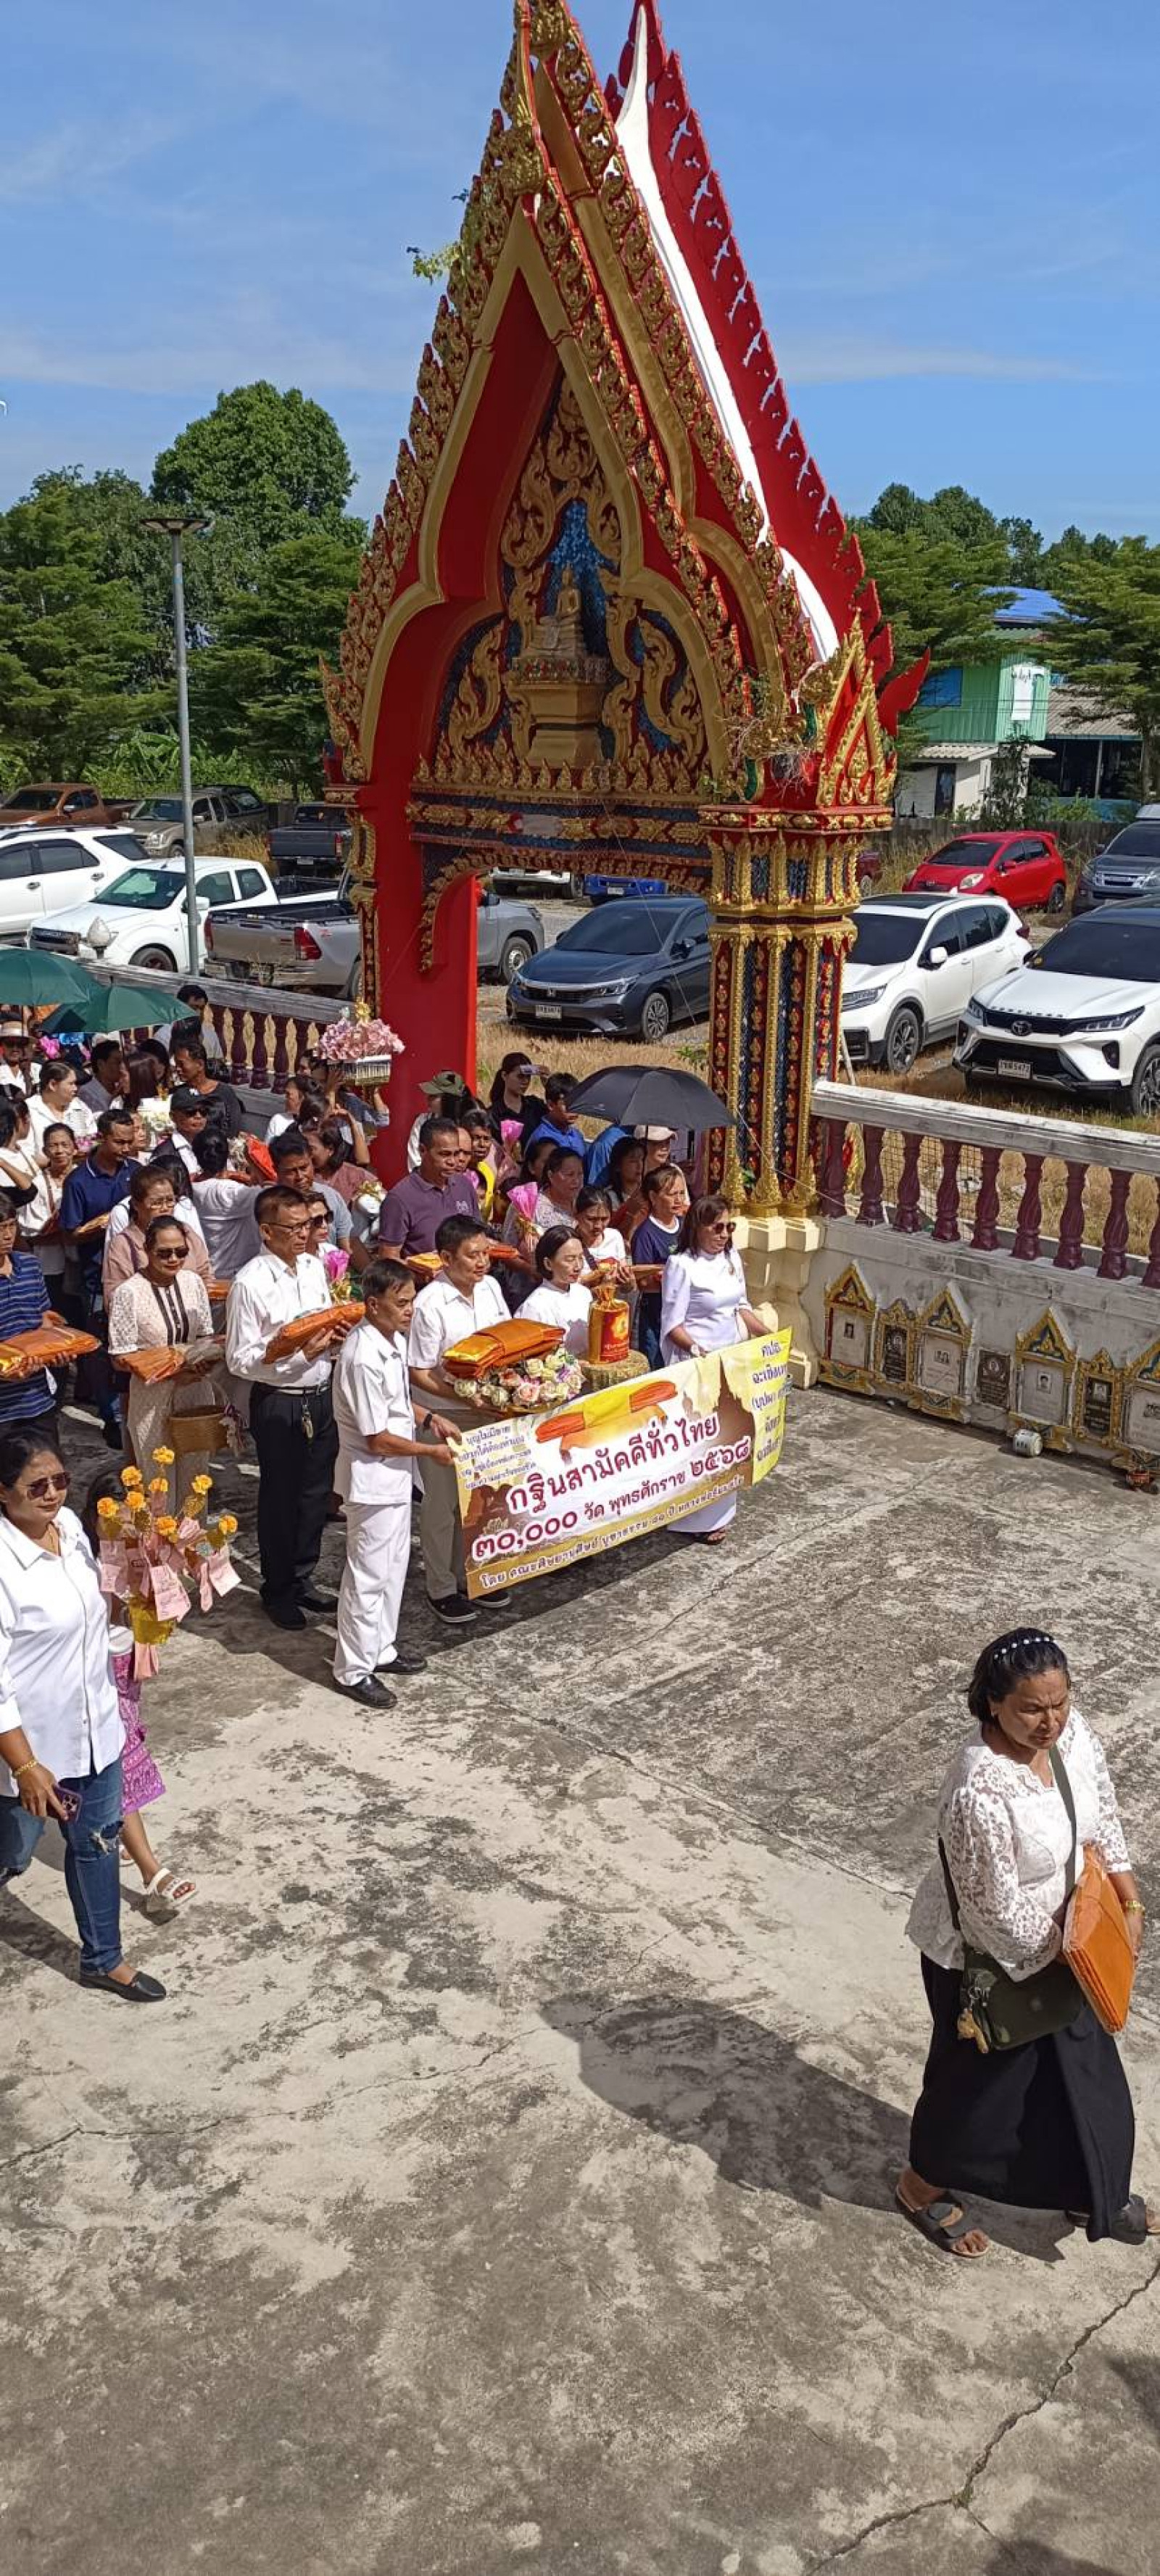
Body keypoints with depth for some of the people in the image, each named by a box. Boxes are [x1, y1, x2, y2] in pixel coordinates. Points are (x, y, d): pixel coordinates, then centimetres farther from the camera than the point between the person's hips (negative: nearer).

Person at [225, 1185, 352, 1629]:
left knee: (316, 1492, 17)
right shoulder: (250, 1283, -17)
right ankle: (277, 1591, 26)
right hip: (278, 1403, -6)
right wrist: (301, 1353, -24)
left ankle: (302, 1577, 36)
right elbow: (239, 1360, -18)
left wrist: (335, 1335, -5)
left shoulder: (315, 1267, 4)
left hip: (321, 1396, 6)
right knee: (279, 1497, 9)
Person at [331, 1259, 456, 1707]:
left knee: (394, 1567, 20)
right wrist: (430, 1452, -13)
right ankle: (354, 1670, 14)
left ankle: (381, 1648, 35)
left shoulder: (395, 1339, 1)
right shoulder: (364, 1359, -27)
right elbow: (378, 1438, -23)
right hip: (373, 1478, -9)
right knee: (368, 1576, 2)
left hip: (395, 1476, 9)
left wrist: (428, 1417, 3)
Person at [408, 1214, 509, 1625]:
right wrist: (466, 1397, -26)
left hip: (487, 1410, 6)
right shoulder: (430, 1305, -21)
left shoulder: (491, 1287, -1)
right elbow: (418, 1374, -18)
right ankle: (441, 1588, 22)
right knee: (443, 1504, 8)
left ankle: (470, 1575, 35)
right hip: (444, 1416, -6)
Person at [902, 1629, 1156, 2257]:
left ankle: (1093, 2194, 50)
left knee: (1081, 2068, 25)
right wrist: (1065, 1951, -14)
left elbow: (1102, 1818, 3)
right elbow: (998, 1912, -28)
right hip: (988, 1957, -7)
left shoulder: (1071, 1731, -16)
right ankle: (924, 2188, 44)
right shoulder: (980, 1792, -39)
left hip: (1055, 1937, 7)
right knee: (980, 2077, 16)